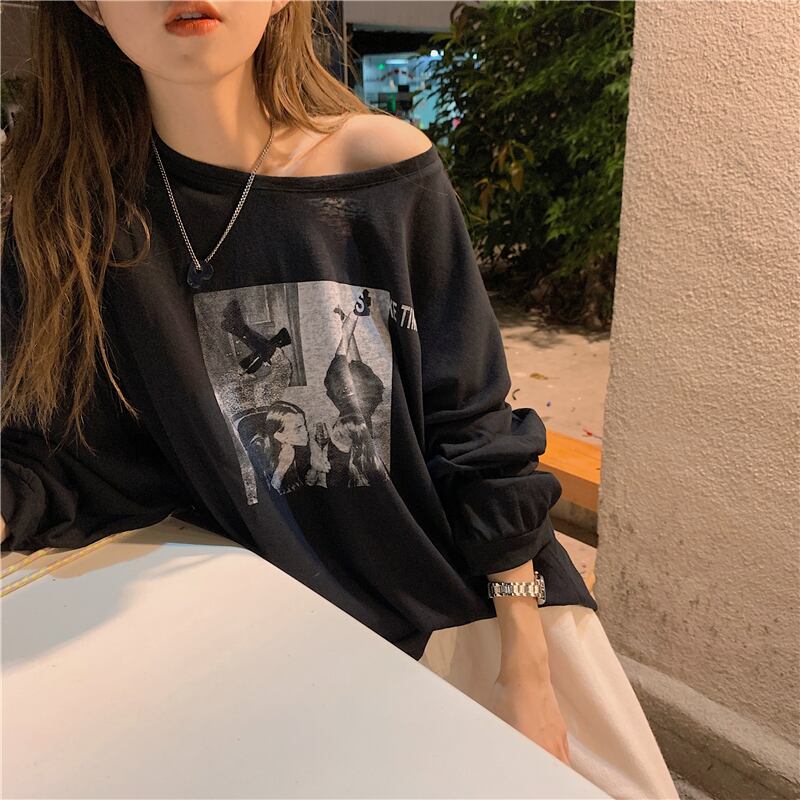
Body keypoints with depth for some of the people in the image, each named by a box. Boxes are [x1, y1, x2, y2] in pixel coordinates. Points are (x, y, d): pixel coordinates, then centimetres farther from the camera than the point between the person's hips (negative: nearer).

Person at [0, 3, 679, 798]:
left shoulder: (385, 166, -14)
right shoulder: (71, 222, -10)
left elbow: (475, 432, -10)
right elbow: (92, 465, -5)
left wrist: (526, 670, -8)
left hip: (491, 594, 1)